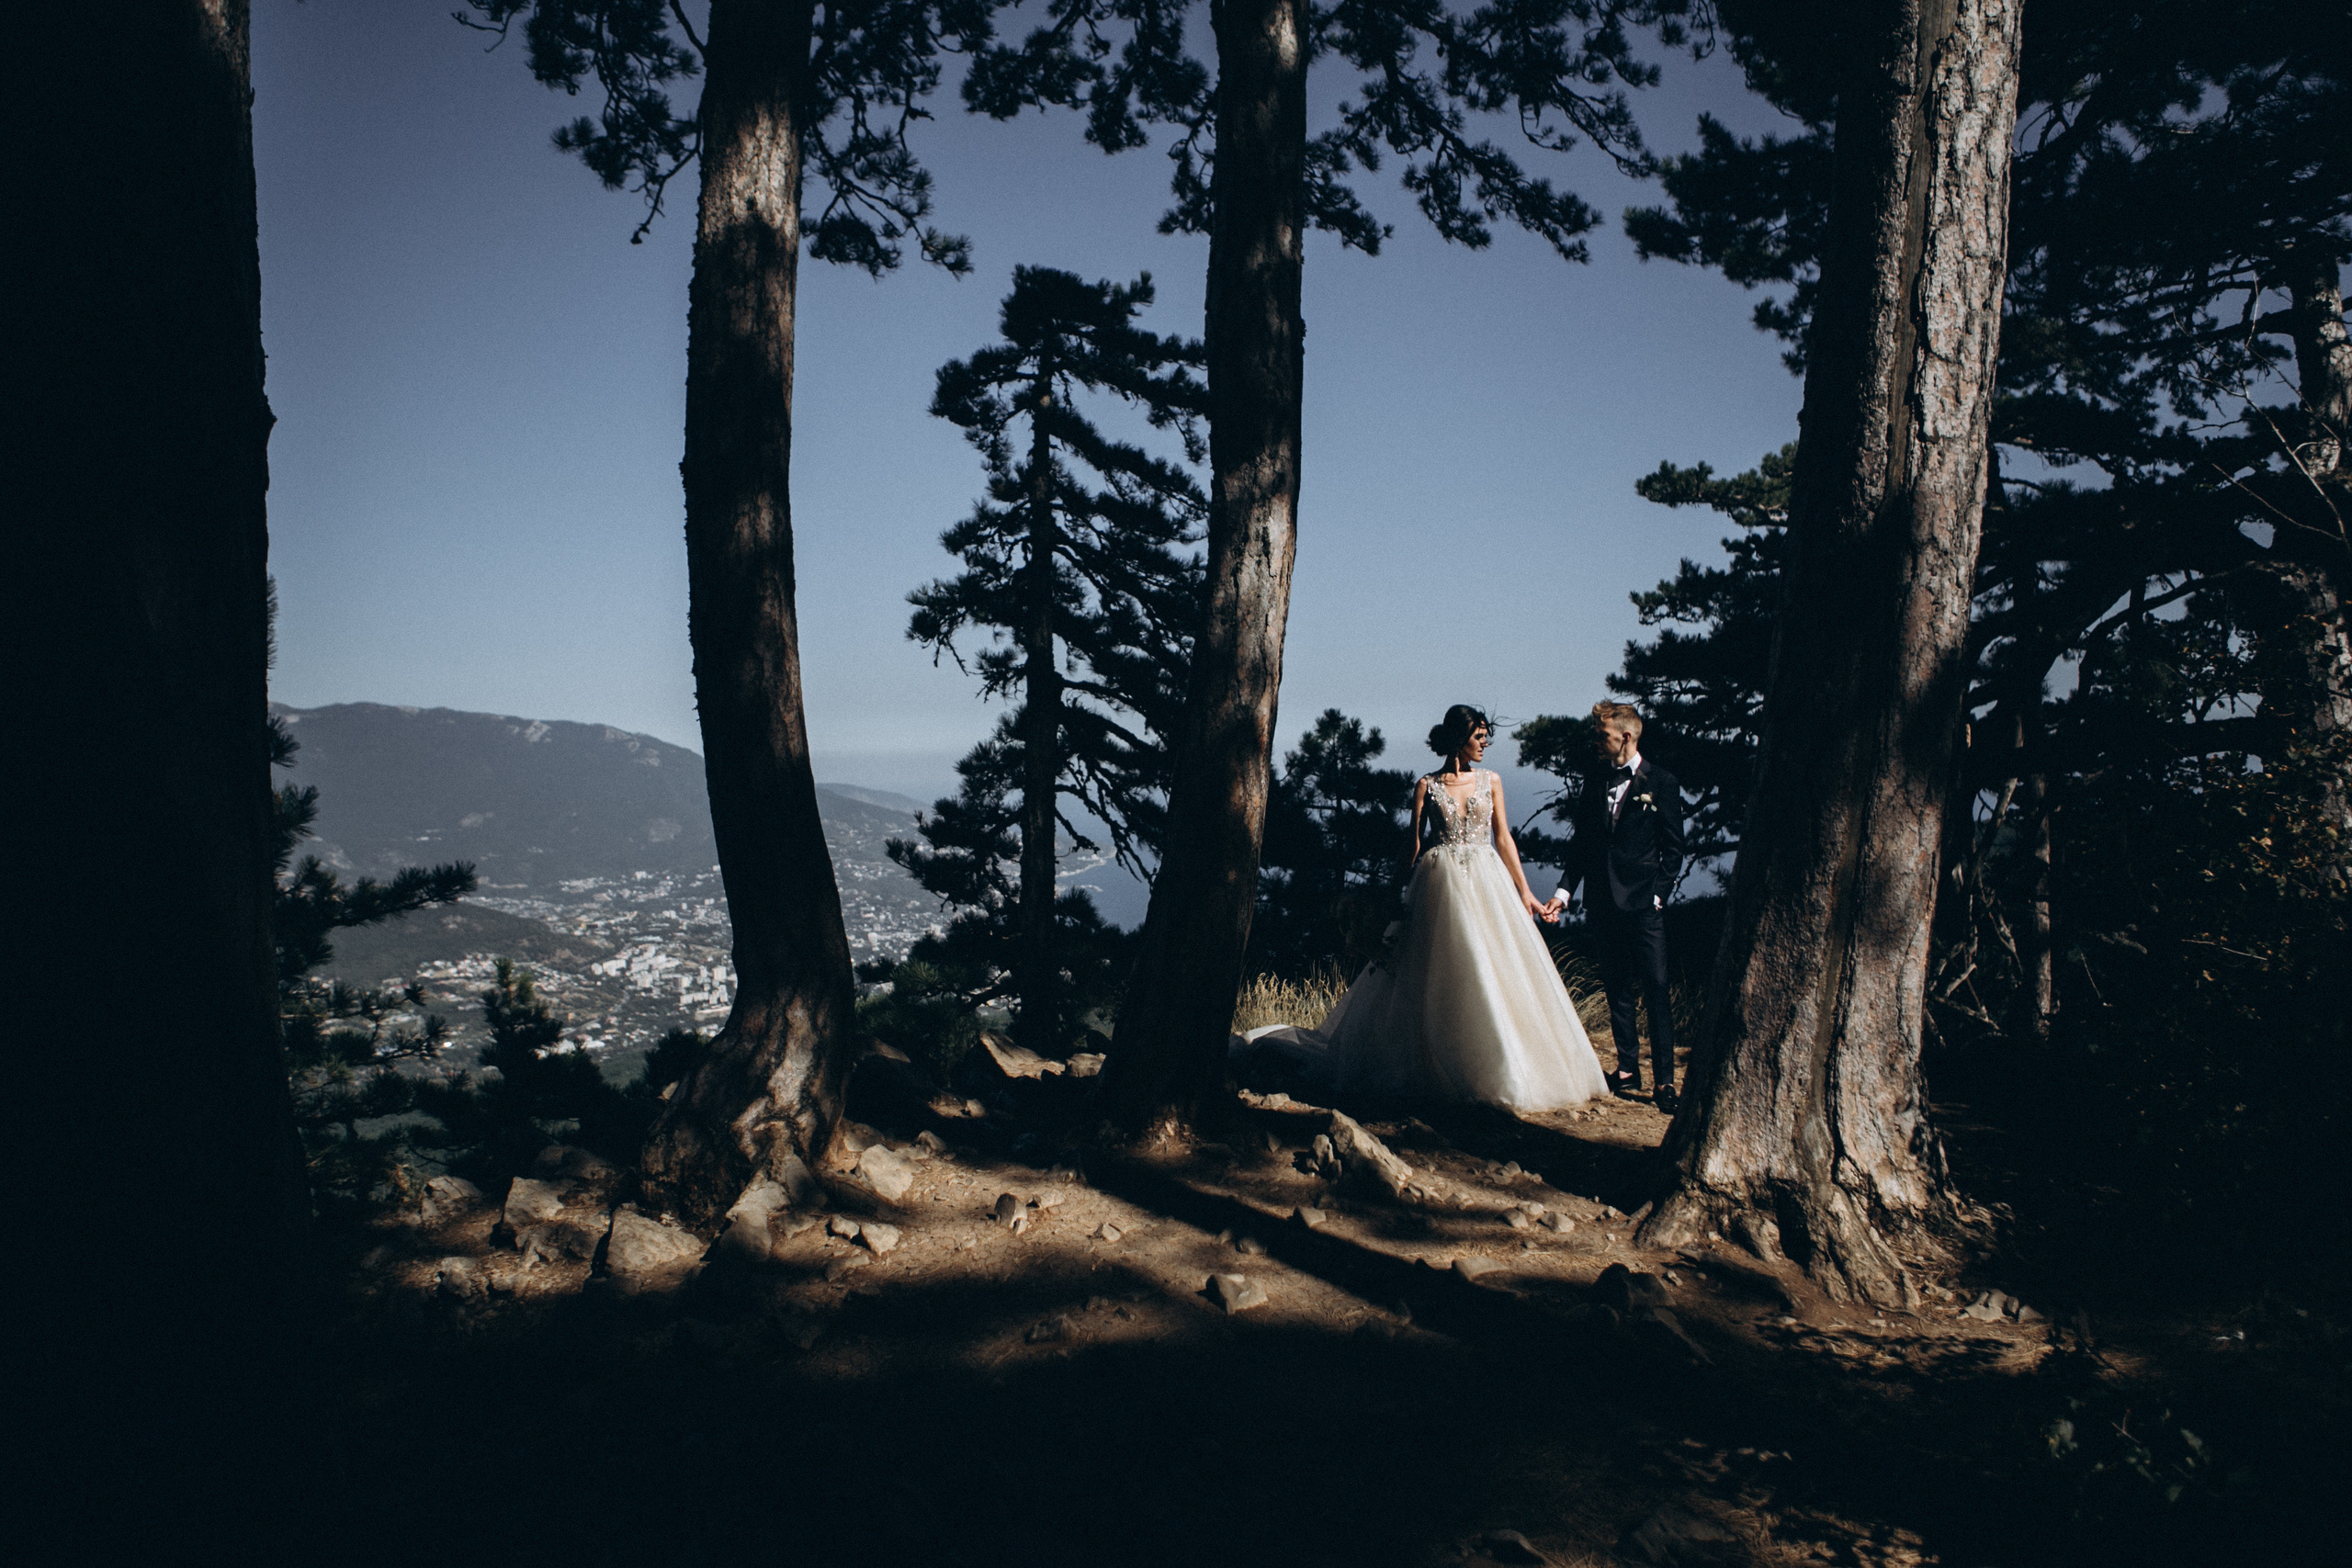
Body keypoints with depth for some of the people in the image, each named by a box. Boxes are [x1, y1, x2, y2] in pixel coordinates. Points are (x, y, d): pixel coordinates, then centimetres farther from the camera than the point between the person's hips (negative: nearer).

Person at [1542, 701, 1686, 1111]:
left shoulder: (1662, 783, -2)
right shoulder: (1594, 782, 11)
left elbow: (1673, 849, -1)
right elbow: (1581, 843, 13)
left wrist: (1658, 894, -10)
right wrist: (1565, 891, 3)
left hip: (1643, 904, -5)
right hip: (1604, 903, 5)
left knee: (1655, 990, -5)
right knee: (1618, 990, 11)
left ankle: (1664, 1080, -2)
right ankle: (1627, 1068, 20)